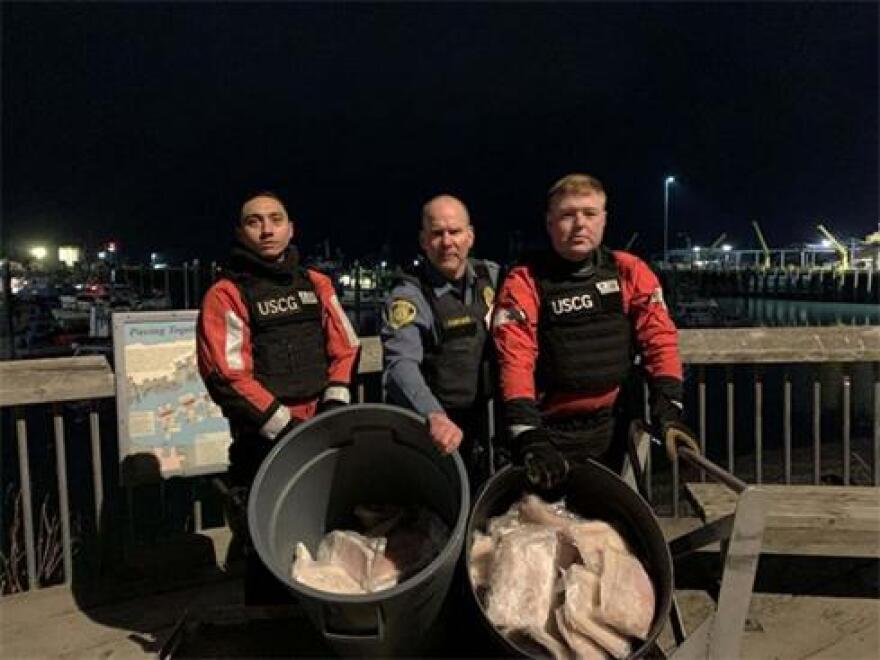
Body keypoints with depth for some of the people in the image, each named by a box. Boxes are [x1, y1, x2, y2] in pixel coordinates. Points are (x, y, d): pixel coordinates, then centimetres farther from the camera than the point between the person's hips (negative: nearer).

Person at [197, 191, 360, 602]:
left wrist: (334, 402, -4)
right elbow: (228, 377, -13)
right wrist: (286, 428, -16)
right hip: (264, 445, -5)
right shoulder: (226, 295, -6)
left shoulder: (315, 284, 10)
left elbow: (344, 347, 11)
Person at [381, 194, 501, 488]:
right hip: (430, 432, -5)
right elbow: (402, 364, -30)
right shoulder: (409, 294, -16)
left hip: (487, 424, 5)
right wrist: (434, 416, -48)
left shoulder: (492, 277, 1)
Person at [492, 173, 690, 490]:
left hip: (612, 428, 3)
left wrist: (668, 409, -13)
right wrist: (528, 435, -27)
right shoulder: (524, 282, -10)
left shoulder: (629, 271, 0)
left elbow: (659, 338, -1)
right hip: (550, 432, -3)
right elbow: (515, 359, -18)